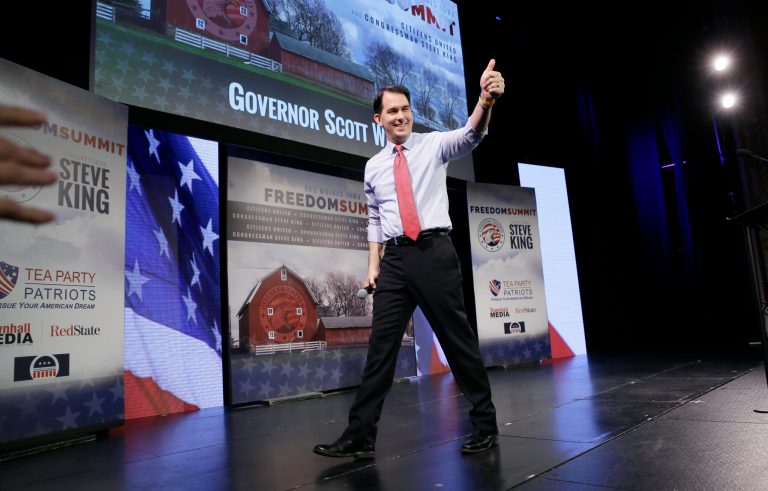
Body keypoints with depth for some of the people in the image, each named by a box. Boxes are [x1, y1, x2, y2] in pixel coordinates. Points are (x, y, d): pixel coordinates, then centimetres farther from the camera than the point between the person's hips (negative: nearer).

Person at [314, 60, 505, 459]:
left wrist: (486, 98, -36)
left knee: (457, 338, 3)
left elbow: (470, 136, -16)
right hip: (394, 258, 4)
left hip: (433, 252, -3)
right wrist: (373, 266, 8)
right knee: (381, 345, 2)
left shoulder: (433, 145, 5)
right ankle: (360, 437, 6)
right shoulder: (374, 167, 15)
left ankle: (485, 424, 19)